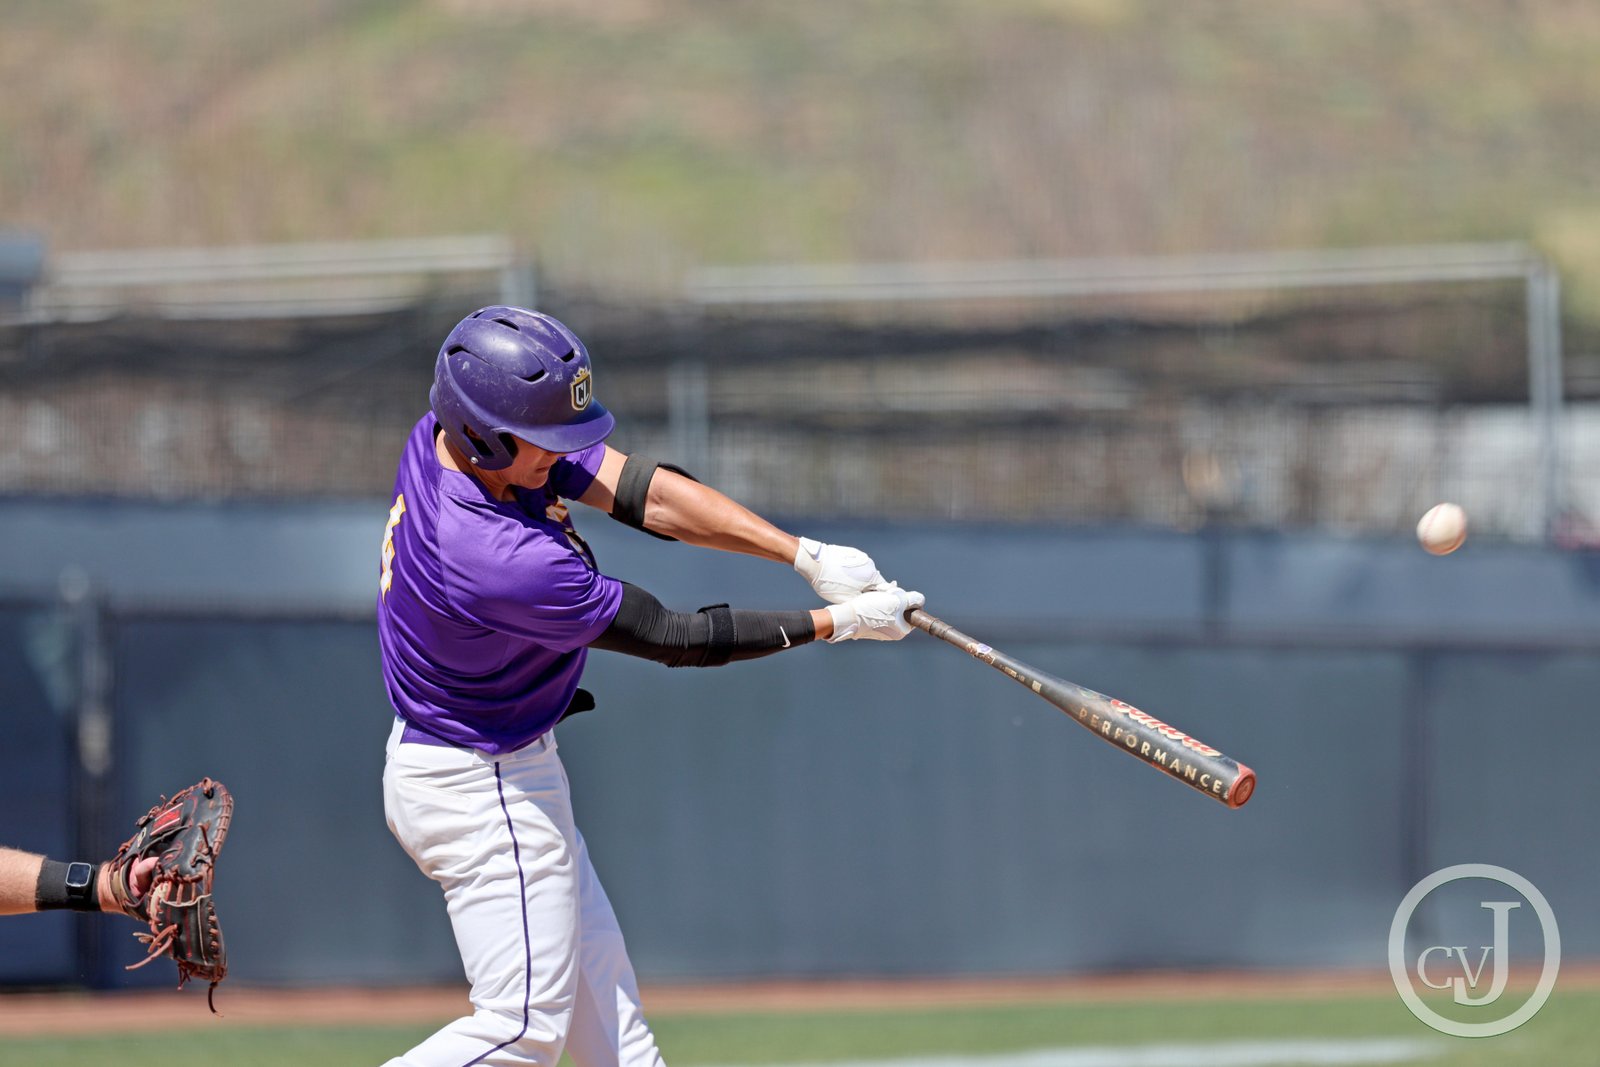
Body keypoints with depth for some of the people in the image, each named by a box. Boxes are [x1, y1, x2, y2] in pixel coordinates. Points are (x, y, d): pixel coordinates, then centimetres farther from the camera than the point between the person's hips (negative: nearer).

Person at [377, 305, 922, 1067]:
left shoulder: (448, 434, -10)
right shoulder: (501, 562, -35)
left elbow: (640, 491, -11)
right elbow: (675, 637, -24)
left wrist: (808, 555, -19)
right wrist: (838, 624, -16)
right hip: (482, 791, -10)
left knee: (598, 991, 16)